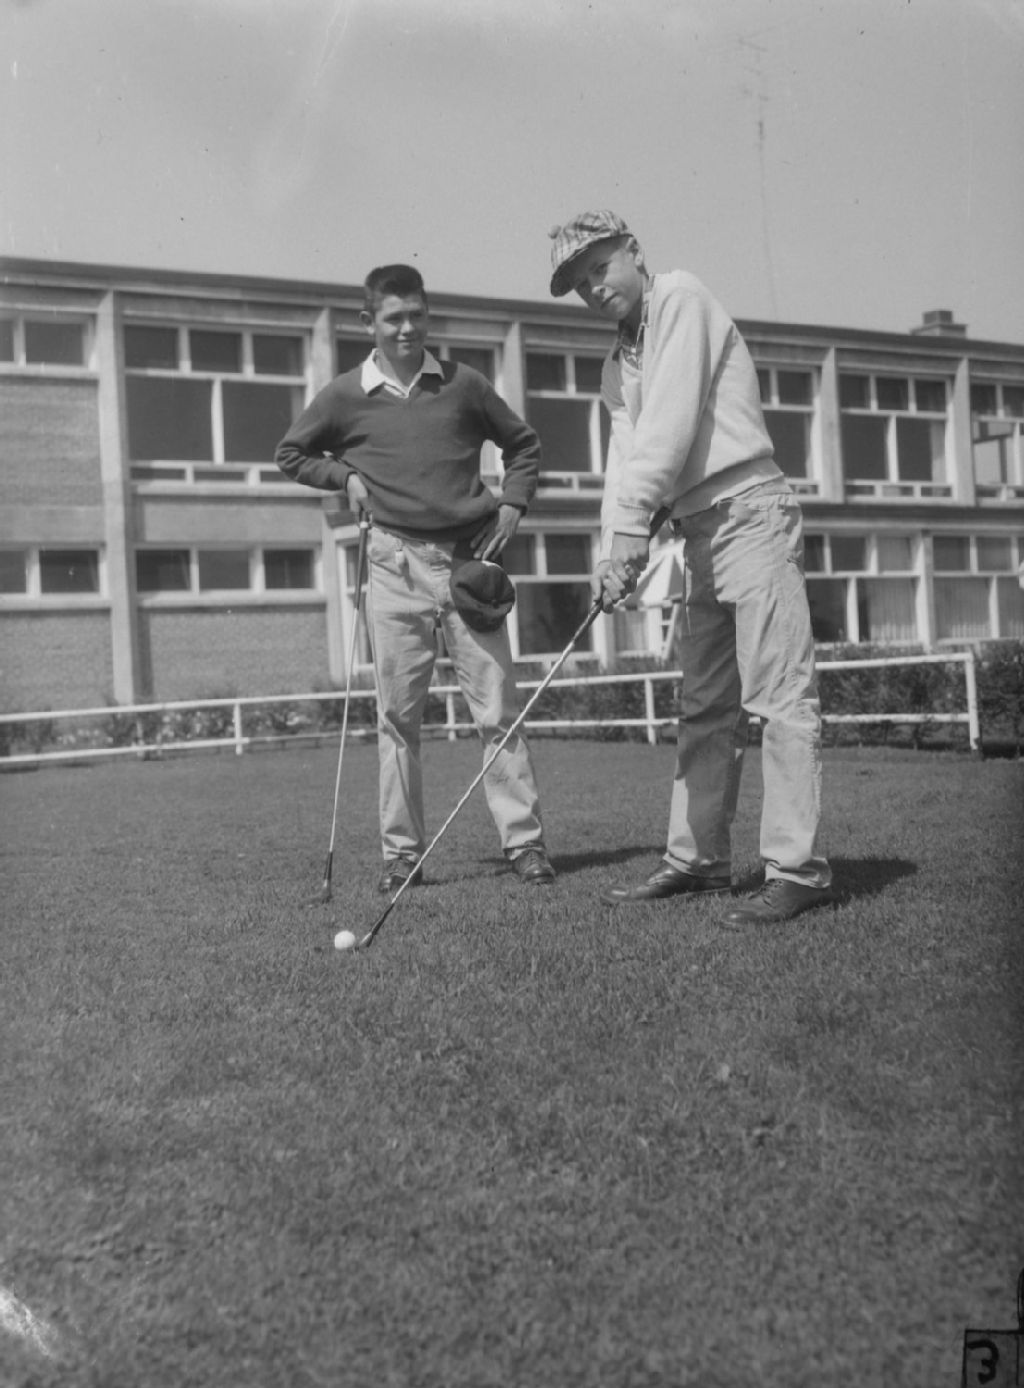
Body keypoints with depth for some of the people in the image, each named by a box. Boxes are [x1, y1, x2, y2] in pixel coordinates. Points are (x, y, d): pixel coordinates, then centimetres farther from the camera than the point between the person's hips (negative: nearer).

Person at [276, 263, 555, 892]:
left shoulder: (463, 384, 7)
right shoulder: (347, 395, 6)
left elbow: (524, 445, 19)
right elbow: (290, 455, 20)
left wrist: (512, 505, 4)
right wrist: (346, 475, 4)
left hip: (470, 558, 0)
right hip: (396, 563, 0)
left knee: (498, 708, -2)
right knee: (398, 714, 2)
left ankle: (526, 840, 4)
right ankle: (402, 850, 12)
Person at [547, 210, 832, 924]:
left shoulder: (680, 295, -2)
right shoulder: (617, 365, 21)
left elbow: (672, 419, -14)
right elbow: (625, 457, 10)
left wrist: (632, 525, -17)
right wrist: (612, 553, -5)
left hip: (750, 510, -9)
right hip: (701, 532, 9)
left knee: (779, 694, -12)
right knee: (704, 705, 10)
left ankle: (799, 869, -12)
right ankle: (699, 858, 17)